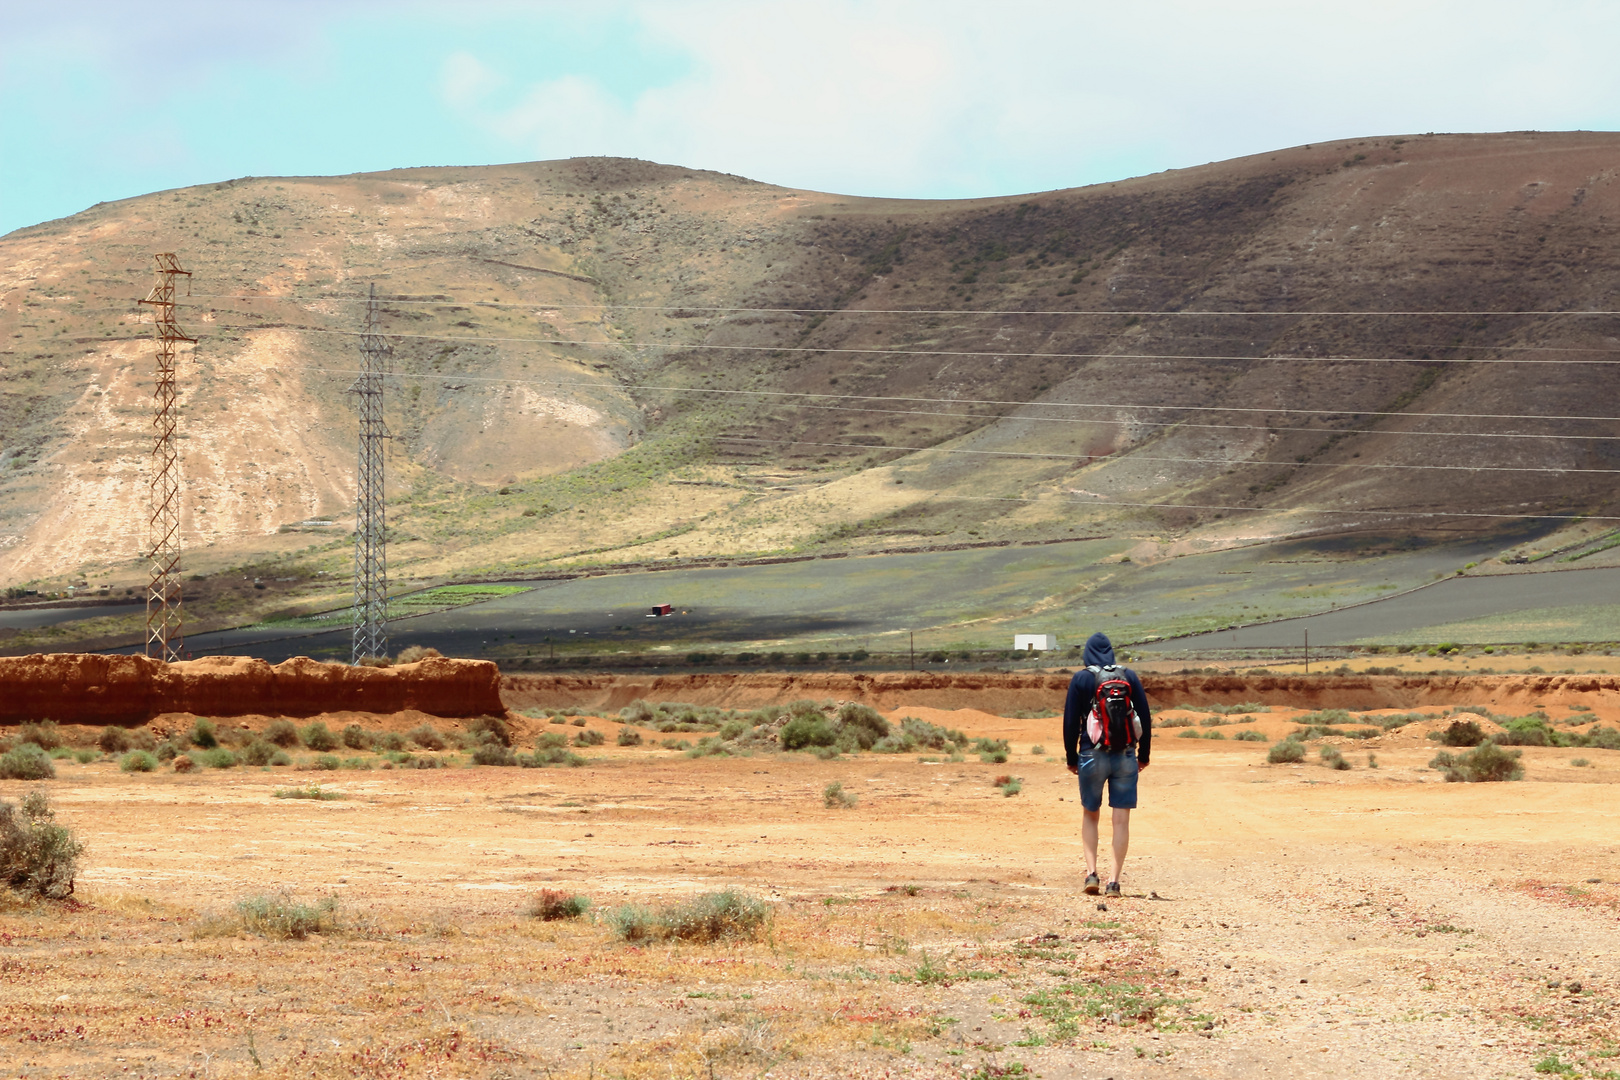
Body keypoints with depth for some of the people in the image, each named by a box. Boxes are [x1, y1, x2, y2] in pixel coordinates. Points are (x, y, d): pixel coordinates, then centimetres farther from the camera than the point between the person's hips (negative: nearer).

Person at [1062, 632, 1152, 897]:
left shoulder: (1081, 679, -2)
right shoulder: (1129, 676, 3)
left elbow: (1071, 721, -2)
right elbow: (1145, 718, 4)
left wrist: (1071, 758, 8)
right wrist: (1144, 754, 13)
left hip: (1092, 755, -1)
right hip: (1125, 756, 1)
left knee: (1090, 815, 15)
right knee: (1121, 820, 3)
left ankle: (1091, 872, 2)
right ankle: (1114, 880, -1)